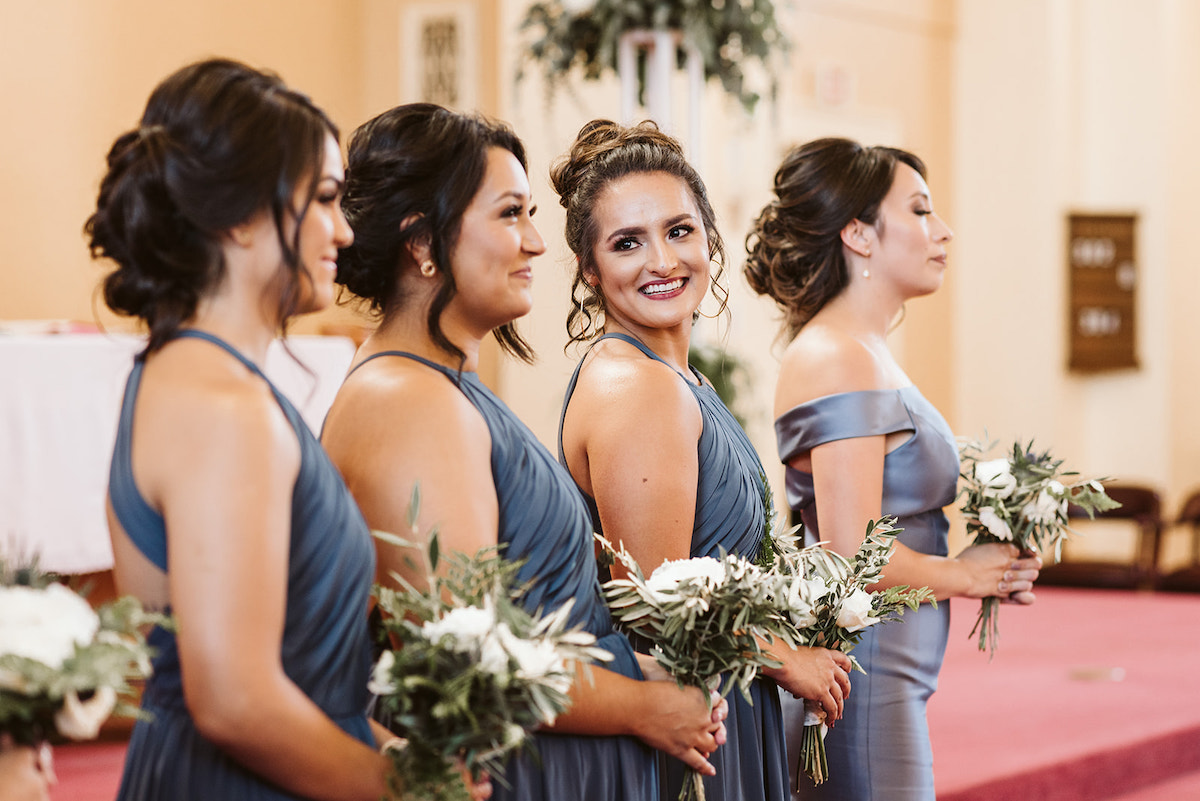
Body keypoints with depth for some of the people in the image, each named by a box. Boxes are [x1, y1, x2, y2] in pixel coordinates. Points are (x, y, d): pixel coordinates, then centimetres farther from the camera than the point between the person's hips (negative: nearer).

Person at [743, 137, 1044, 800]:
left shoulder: (864, 353, 15)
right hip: (859, 693, -10)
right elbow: (854, 555, -22)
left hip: (885, 684, 10)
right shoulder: (840, 361, -16)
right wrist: (967, 574, -6)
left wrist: (991, 567, 9)